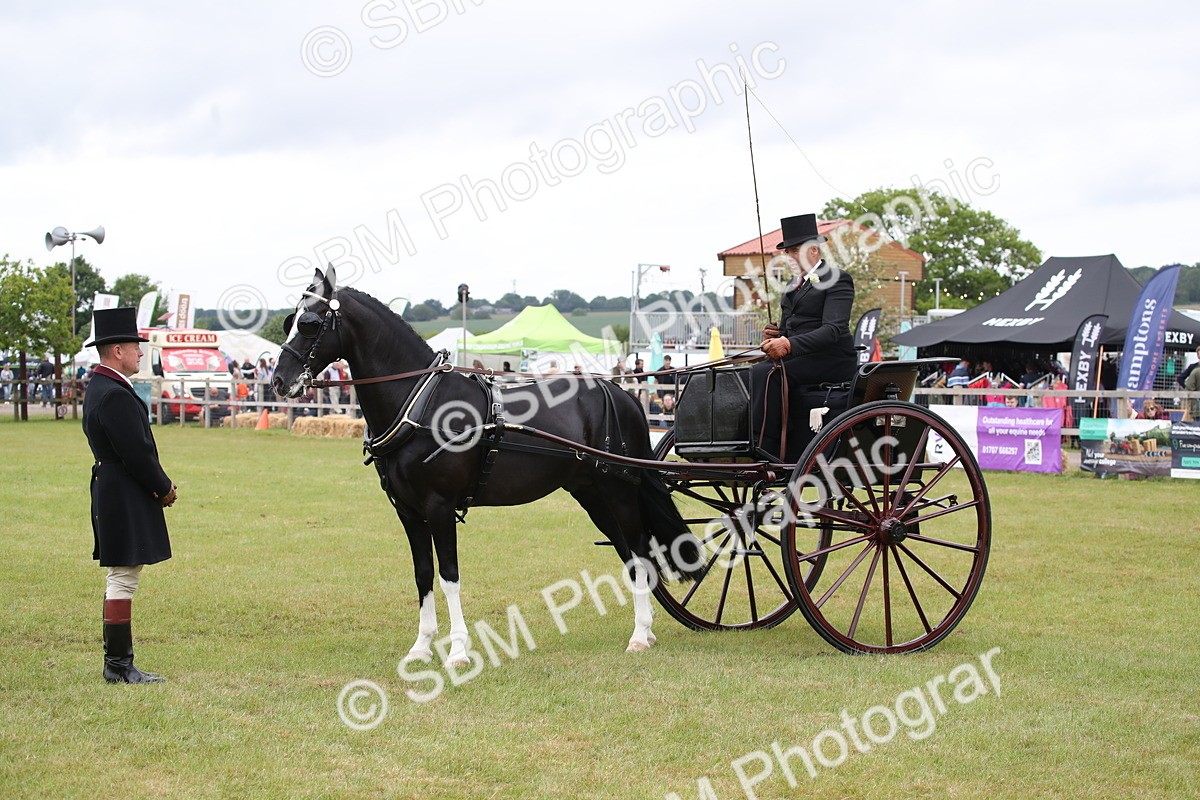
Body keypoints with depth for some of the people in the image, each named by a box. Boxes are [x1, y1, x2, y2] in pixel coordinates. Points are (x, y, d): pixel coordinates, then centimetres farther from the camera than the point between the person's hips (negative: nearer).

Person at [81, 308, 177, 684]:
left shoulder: (99, 388, 14)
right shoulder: (117, 396, -20)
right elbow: (137, 453, -22)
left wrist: (159, 484, 10)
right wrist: (164, 488, -8)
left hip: (110, 494, 11)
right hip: (126, 501, -11)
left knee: (120, 579, 15)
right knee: (123, 579, -6)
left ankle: (116, 662, 20)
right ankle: (119, 665, -2)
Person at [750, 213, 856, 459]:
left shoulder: (837, 280, -4)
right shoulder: (793, 284, 22)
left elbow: (833, 329, -18)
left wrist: (789, 344, -32)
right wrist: (774, 338, 0)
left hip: (830, 359, -7)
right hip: (799, 359, 7)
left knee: (765, 373, -29)